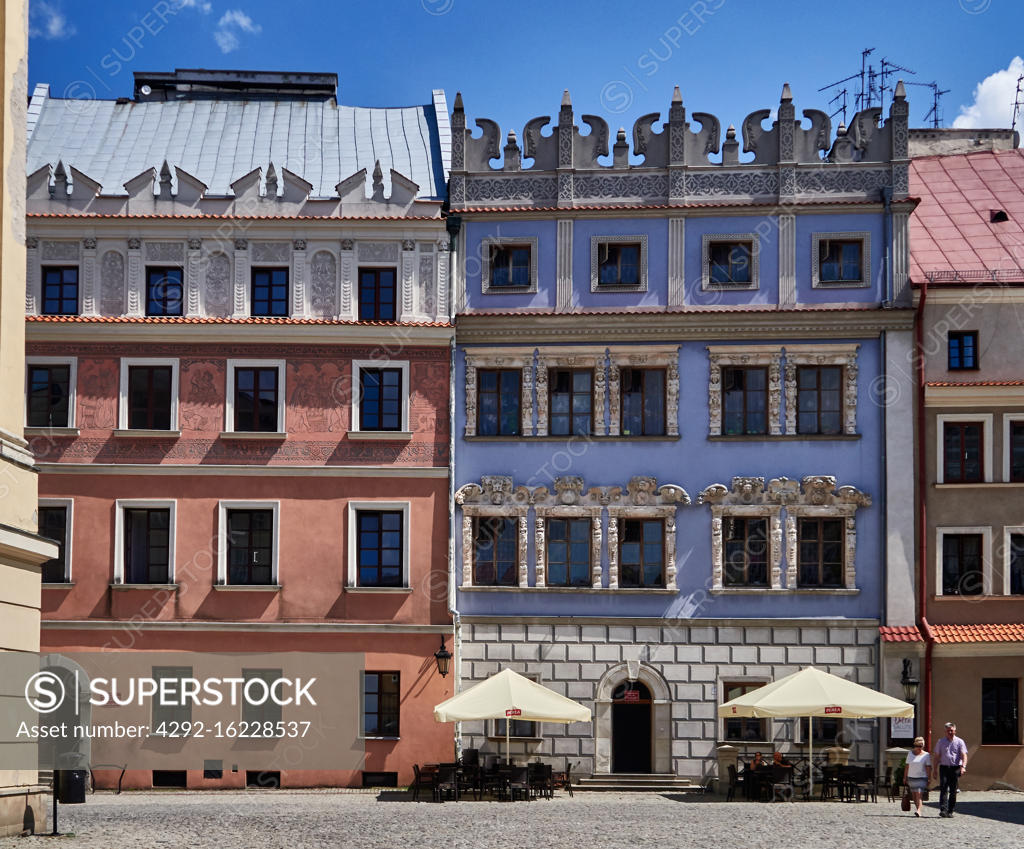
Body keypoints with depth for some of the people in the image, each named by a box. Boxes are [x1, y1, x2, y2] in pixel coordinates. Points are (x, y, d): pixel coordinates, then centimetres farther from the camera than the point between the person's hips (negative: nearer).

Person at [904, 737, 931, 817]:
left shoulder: (926, 755, 0)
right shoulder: (910, 753, 10)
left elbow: (928, 768, -3)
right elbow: (907, 766, 13)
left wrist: (929, 779, -9)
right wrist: (905, 777, 11)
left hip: (921, 777, -4)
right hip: (911, 777, 4)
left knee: (918, 794, -18)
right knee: (914, 795, 8)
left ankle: (918, 811, -26)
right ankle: (917, 809, 20)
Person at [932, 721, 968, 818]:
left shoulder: (959, 742, 5)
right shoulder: (941, 742, 11)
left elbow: (964, 755, -5)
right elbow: (936, 756, 13)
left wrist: (963, 766, -21)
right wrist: (934, 770, 7)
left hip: (955, 768, 0)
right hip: (944, 767, 0)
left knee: (953, 791, 3)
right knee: (943, 788, -13)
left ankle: (950, 811, 10)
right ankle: (943, 810, -19)